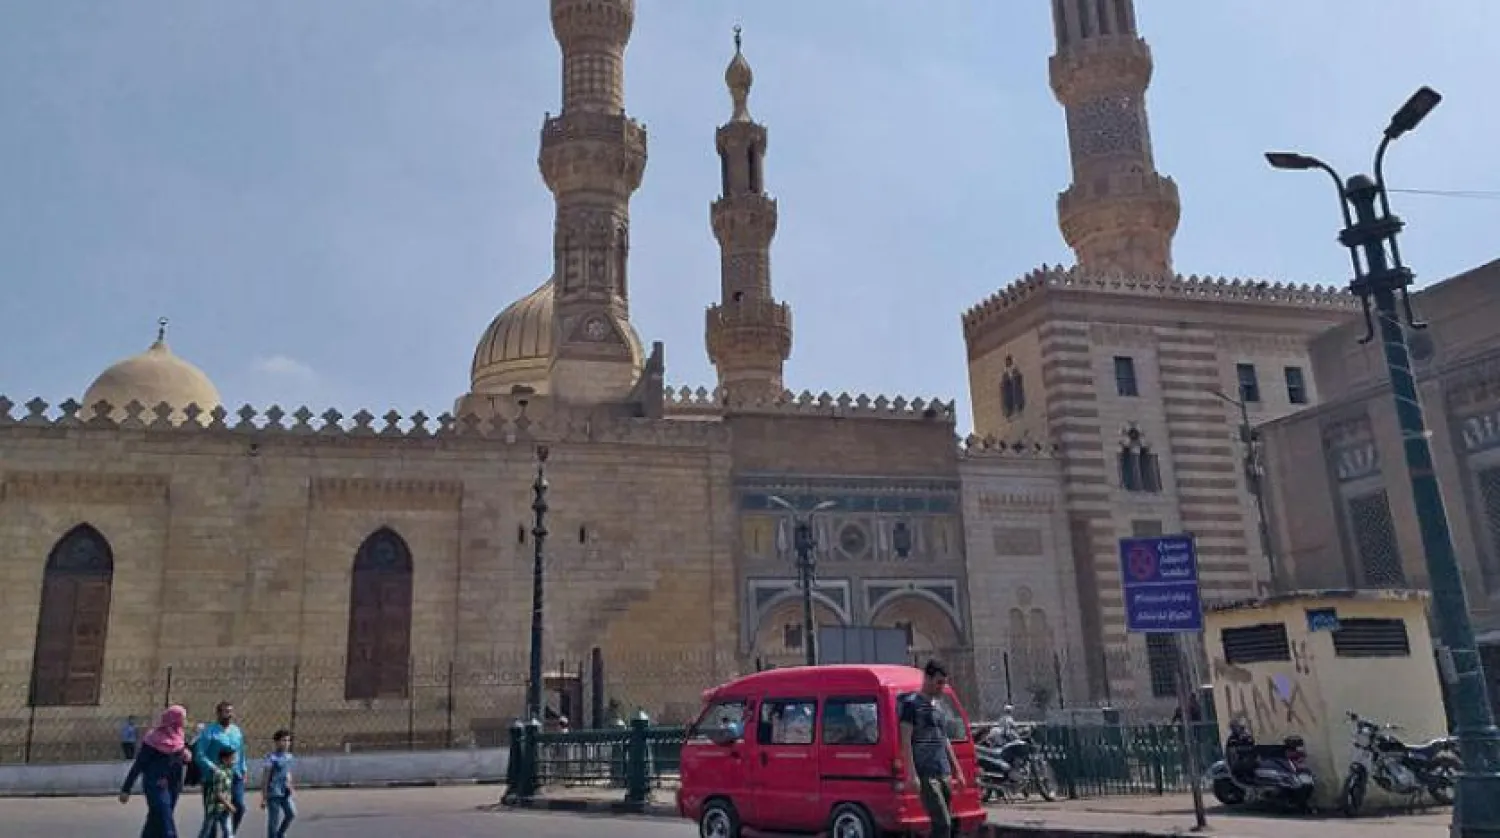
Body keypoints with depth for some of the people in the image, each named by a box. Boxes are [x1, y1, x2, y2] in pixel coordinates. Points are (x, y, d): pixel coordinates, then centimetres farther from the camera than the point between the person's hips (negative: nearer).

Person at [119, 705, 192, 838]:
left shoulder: (178, 737, 5)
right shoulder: (154, 738, -13)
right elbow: (138, 765, -10)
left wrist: (186, 757, -4)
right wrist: (126, 789, -10)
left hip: (172, 786, 6)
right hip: (156, 787, -6)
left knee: (155, 823, 15)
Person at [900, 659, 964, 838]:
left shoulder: (939, 707, 20)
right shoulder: (911, 703, -5)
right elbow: (906, 741, -10)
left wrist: (958, 771, 22)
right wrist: (912, 773, -17)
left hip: (944, 773, 8)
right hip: (925, 774, -8)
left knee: (947, 823, 8)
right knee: (943, 823, -15)